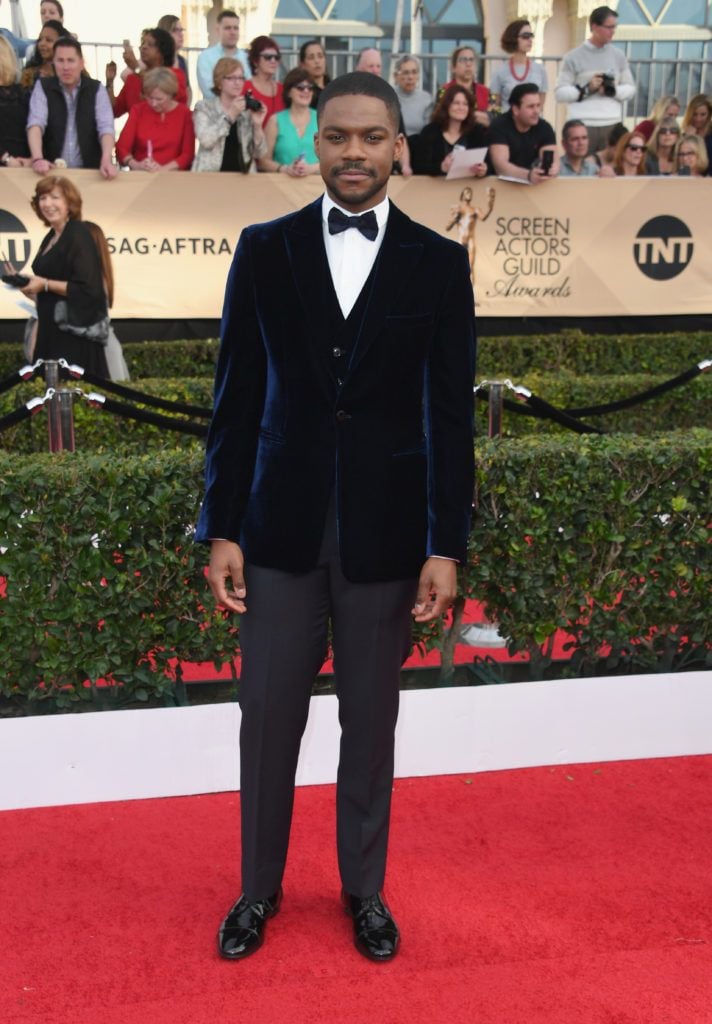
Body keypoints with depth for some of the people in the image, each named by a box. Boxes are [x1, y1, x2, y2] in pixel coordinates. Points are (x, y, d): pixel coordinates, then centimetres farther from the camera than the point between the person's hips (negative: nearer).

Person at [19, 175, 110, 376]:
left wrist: (45, 285, -17)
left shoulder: (79, 235, -13)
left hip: (75, 334, -9)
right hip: (52, 331, 9)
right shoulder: (51, 237, 13)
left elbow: (88, 289, -21)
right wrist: (31, 286, 6)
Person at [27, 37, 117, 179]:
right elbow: (36, 124, -9)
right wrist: (37, 159, -28)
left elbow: (105, 127, -7)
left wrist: (106, 161, -27)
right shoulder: (42, 86, 5)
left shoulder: (97, 89, 5)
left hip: (89, 171, 1)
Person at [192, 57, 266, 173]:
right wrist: (230, 115, -12)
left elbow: (259, 154, 5)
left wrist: (257, 126, -8)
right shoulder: (203, 107, 5)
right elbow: (206, 140, -13)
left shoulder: (249, 111, 11)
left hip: (241, 176, 1)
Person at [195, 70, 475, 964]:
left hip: (385, 536, 0)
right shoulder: (264, 250, 2)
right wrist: (221, 530, -1)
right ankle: (259, 889, 31)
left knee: (371, 724, 12)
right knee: (267, 720, 9)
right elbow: (237, 398, 2)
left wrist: (446, 547, -5)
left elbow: (450, 415, -1)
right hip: (281, 529, 1)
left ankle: (364, 890, 33)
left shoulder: (438, 263, 1)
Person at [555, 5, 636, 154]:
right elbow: (560, 93, -2)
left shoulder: (618, 55, 10)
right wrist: (586, 89, -15)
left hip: (612, 124, 3)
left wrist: (613, 91, -7)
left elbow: (630, 89, 13)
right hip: (581, 125, -3)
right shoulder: (573, 57, 0)